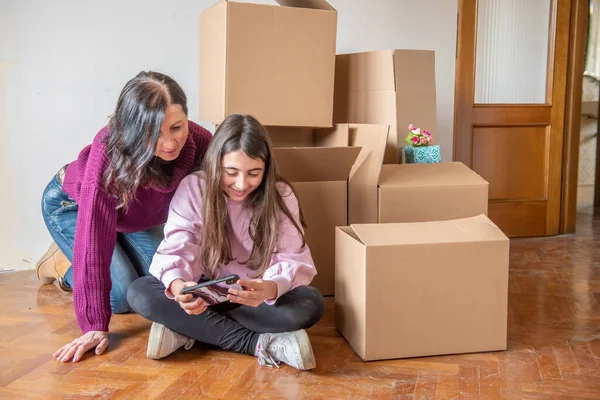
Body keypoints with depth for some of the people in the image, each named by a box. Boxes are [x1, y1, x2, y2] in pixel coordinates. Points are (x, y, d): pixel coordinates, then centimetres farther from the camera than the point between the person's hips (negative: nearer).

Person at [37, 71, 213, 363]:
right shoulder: (108, 153, -42)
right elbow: (94, 239, -41)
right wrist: (96, 326, -41)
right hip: (71, 204, -5)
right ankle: (63, 263, 13)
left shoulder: (200, 142, -31)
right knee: (122, 296, -16)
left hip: (133, 214, 5)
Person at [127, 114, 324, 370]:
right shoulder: (193, 188, -12)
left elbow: (294, 262, -19)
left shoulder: (280, 196, -12)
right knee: (139, 293, -27)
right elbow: (176, 251, -18)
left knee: (310, 304, -31)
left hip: (256, 296, -1)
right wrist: (177, 285, -43)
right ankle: (260, 343, -27)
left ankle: (188, 329, -24)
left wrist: (270, 288, -44)